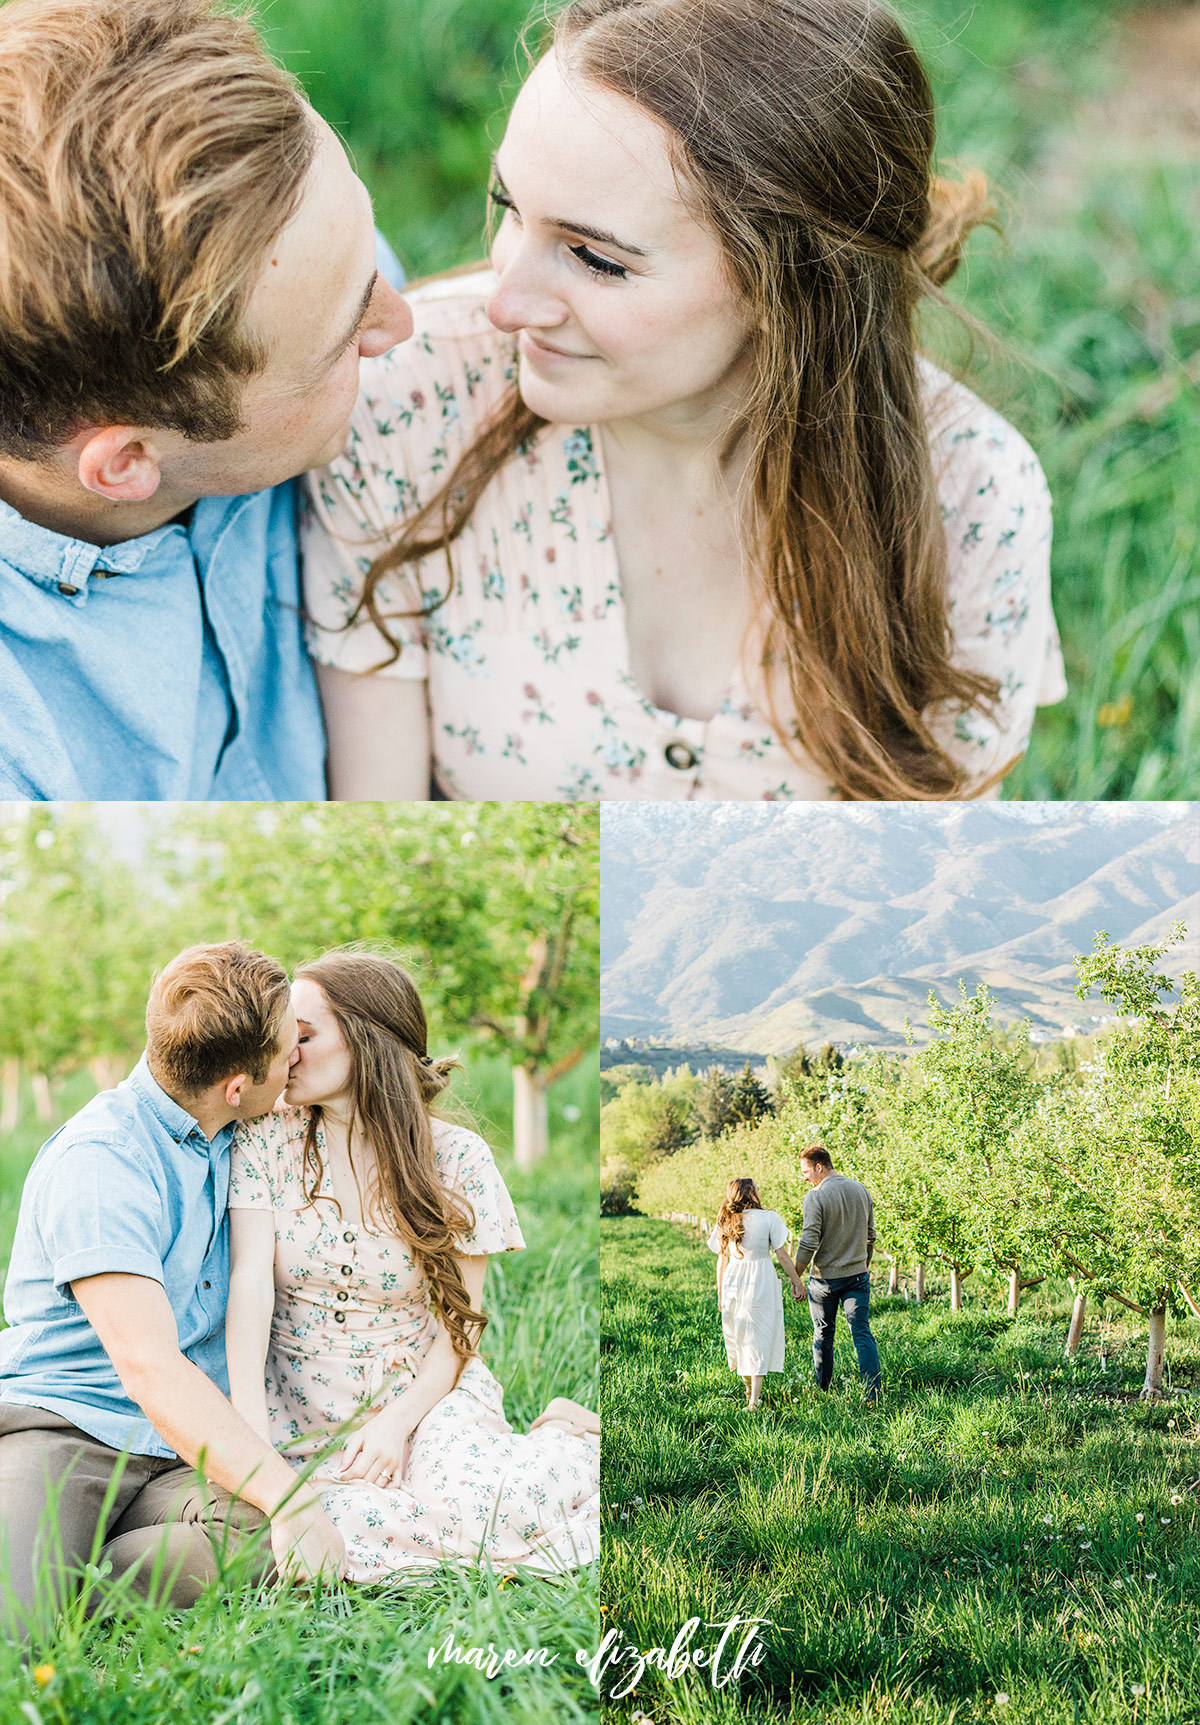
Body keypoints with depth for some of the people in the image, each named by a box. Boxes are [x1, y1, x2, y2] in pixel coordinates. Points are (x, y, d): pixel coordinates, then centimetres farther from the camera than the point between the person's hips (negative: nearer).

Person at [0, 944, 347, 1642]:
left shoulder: (227, 1140, 13)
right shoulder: (100, 1160, -14)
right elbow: (152, 1369, -24)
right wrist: (291, 1499, -30)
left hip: (185, 1454, 7)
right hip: (60, 1427, -7)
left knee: (258, 1541, -31)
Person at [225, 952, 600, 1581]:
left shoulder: (456, 1159, -5)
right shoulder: (266, 1140, -3)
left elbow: (459, 1321, -3)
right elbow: (251, 1281, -14)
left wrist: (398, 1422, -19)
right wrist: (249, 1430, -26)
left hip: (421, 1388, -2)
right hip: (302, 1401, 3)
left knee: (462, 1501, -36)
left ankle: (558, 1440, 2)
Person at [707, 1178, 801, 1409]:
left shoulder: (726, 1222, 4)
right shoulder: (769, 1218, -8)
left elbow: (722, 1259, 9)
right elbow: (782, 1255, -6)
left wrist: (720, 1294, 17)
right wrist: (796, 1281, 4)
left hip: (733, 1283, 4)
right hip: (761, 1284, -4)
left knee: (738, 1338, 17)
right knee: (759, 1340, 1)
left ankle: (750, 1392, 31)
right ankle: (754, 1400, -4)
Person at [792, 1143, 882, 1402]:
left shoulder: (816, 1197, -14)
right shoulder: (861, 1191, 4)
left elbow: (808, 1243, -16)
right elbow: (870, 1235, 13)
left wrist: (796, 1277, -7)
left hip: (825, 1277, -4)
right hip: (857, 1274, 4)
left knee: (823, 1334, 12)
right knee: (862, 1333, 0)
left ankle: (822, 1390, 22)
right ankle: (874, 1392, -11)